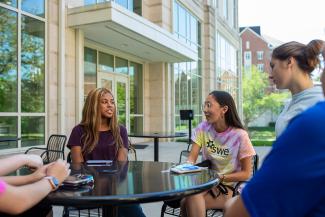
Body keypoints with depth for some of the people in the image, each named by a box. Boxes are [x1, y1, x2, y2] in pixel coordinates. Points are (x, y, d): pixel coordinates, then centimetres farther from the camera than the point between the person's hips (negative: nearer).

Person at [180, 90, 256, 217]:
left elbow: (246, 173, -8)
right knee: (190, 196, -31)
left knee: (188, 202, -28)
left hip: (230, 187, -3)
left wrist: (220, 177, -21)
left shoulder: (240, 135, -14)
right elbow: (192, 158, -4)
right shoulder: (203, 128, -2)